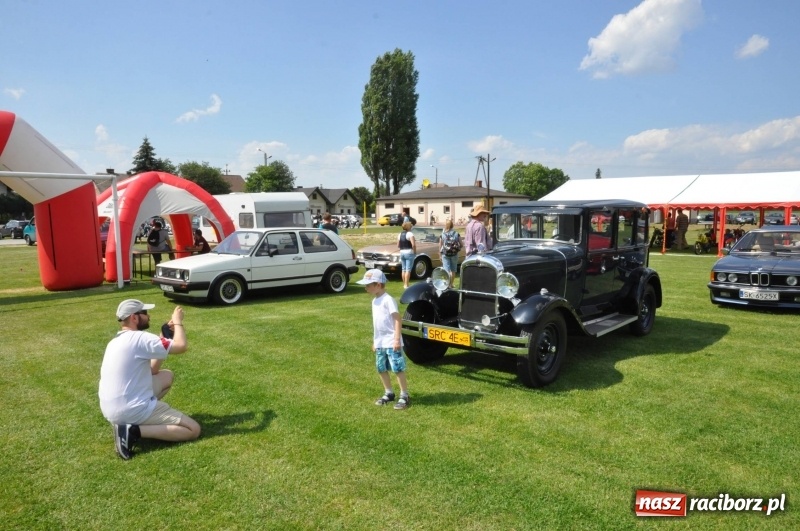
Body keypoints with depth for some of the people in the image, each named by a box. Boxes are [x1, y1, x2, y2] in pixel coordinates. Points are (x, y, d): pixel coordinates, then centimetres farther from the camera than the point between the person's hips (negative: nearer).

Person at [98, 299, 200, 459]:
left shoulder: (116, 341, 14)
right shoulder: (139, 338, -16)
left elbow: (151, 371, 20)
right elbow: (181, 346, -20)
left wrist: (164, 339, 14)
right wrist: (178, 322, -3)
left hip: (112, 410, 10)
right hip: (132, 410, -9)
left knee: (167, 375, 24)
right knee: (193, 429, -7)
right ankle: (134, 431, -13)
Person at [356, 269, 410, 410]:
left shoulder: (388, 299, -15)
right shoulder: (375, 301, 13)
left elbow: (397, 319, -18)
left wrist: (397, 339, -23)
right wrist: (374, 341, 22)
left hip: (391, 342, -9)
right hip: (380, 343, 9)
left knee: (398, 369, -2)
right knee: (381, 369, 16)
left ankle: (405, 396, 7)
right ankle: (389, 393, 31)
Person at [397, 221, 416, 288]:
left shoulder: (400, 234, 9)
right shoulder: (410, 234, -11)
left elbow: (398, 245, 11)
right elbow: (413, 245, -20)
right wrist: (415, 252, -7)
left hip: (402, 253, 7)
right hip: (409, 253, -7)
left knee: (404, 269, 14)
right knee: (408, 270, -5)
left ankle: (404, 284, 20)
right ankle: (406, 285, -8)